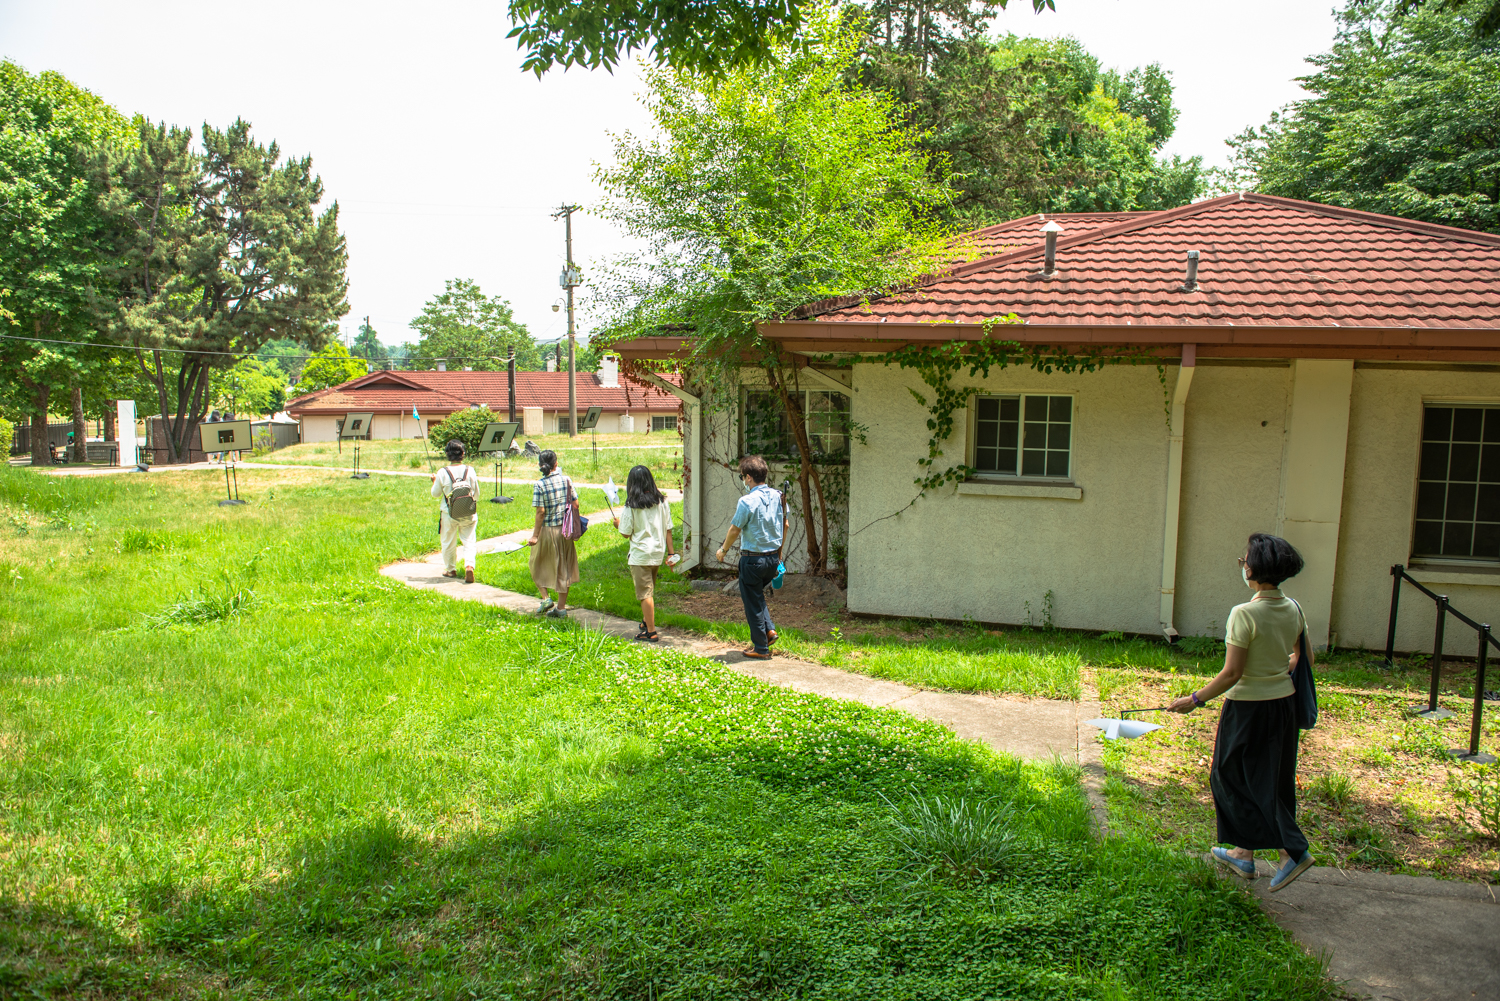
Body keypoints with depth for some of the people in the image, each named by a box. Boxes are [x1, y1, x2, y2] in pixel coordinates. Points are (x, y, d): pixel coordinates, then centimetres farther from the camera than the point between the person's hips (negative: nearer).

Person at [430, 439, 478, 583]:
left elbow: (435, 494, 2)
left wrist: (434, 482, 19)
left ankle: (450, 569, 28)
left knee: (449, 543, 16)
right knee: (469, 542, 6)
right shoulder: (470, 471, -6)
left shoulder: (442, 473, -10)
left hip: (449, 514, -1)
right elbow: (476, 494, 2)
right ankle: (469, 566, -16)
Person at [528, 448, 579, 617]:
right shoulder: (566, 480, -2)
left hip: (548, 530, -4)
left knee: (538, 565, 18)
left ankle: (545, 598, 8)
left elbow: (541, 512, -15)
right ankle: (561, 607, 16)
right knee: (564, 567, 12)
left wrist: (535, 535, -9)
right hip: (565, 530, 4)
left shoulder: (540, 485, -13)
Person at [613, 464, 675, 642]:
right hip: (658, 553, 6)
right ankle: (647, 621, 36)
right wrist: (670, 553, 9)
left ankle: (651, 631, 3)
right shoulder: (662, 502, 1)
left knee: (645, 593, 0)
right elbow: (668, 529, 3)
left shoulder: (632, 506, -12)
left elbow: (626, 533, -6)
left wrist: (618, 524, 15)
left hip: (640, 554, -5)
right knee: (650, 589, 22)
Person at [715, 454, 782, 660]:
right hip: (773, 557, 7)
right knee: (757, 595, 28)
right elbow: (785, 525, 11)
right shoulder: (776, 496, 1)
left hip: (753, 559, -7)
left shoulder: (747, 501, -18)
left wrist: (723, 550, 6)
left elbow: (735, 530, -11)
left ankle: (761, 648, 13)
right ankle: (769, 629, 15)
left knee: (753, 603, 6)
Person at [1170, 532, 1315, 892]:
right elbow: (1305, 660, 10)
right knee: (1272, 781, 17)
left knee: (1235, 779, 8)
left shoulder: (1244, 614, -21)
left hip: (1249, 709, -8)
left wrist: (1195, 699, -11)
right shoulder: (1293, 610, -1)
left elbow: (1231, 674, -21)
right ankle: (1244, 853, 29)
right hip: (1284, 703, 8)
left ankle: (1293, 849, 2)